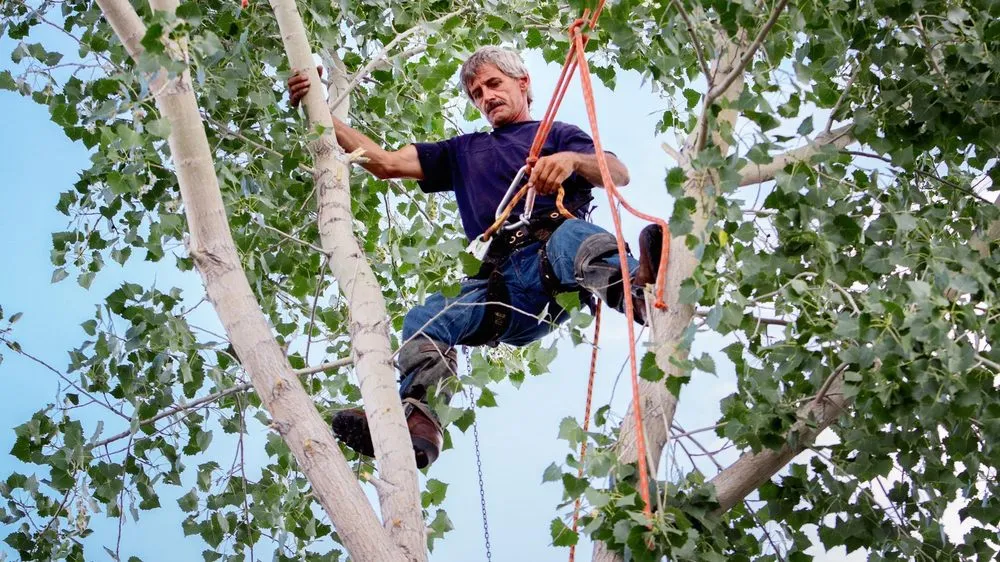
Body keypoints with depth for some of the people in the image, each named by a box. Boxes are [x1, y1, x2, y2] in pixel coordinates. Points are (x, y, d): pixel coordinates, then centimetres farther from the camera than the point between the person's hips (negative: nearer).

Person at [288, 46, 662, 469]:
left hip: (553, 258, -4)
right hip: (502, 284, 4)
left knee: (571, 237, -40)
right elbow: (384, 163, 32)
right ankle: (418, 420, -50)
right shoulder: (463, 152, 40)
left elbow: (619, 175, 6)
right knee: (425, 318, -25)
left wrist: (572, 160, -16)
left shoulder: (558, 134, 26)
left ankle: (641, 289, -72)